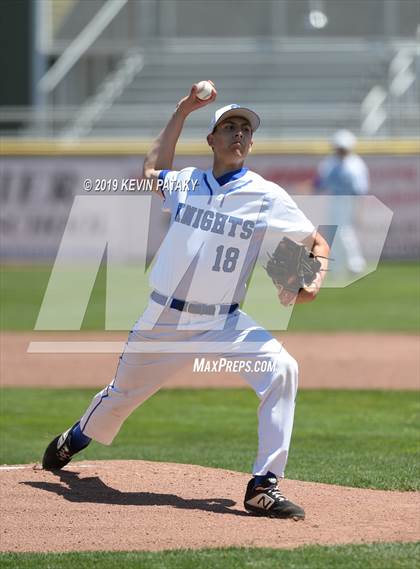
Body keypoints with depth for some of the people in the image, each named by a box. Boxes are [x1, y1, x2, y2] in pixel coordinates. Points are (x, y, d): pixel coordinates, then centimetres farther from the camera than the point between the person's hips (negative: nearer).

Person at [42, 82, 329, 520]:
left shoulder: (266, 196, -4)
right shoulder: (184, 183, 5)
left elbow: (317, 242, 0)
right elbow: (152, 170, 29)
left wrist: (315, 279, -22)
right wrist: (182, 112, 24)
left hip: (224, 323, -2)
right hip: (163, 318, 2)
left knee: (281, 370, -27)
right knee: (123, 392, 17)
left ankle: (264, 487, -27)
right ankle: (75, 440, 52)